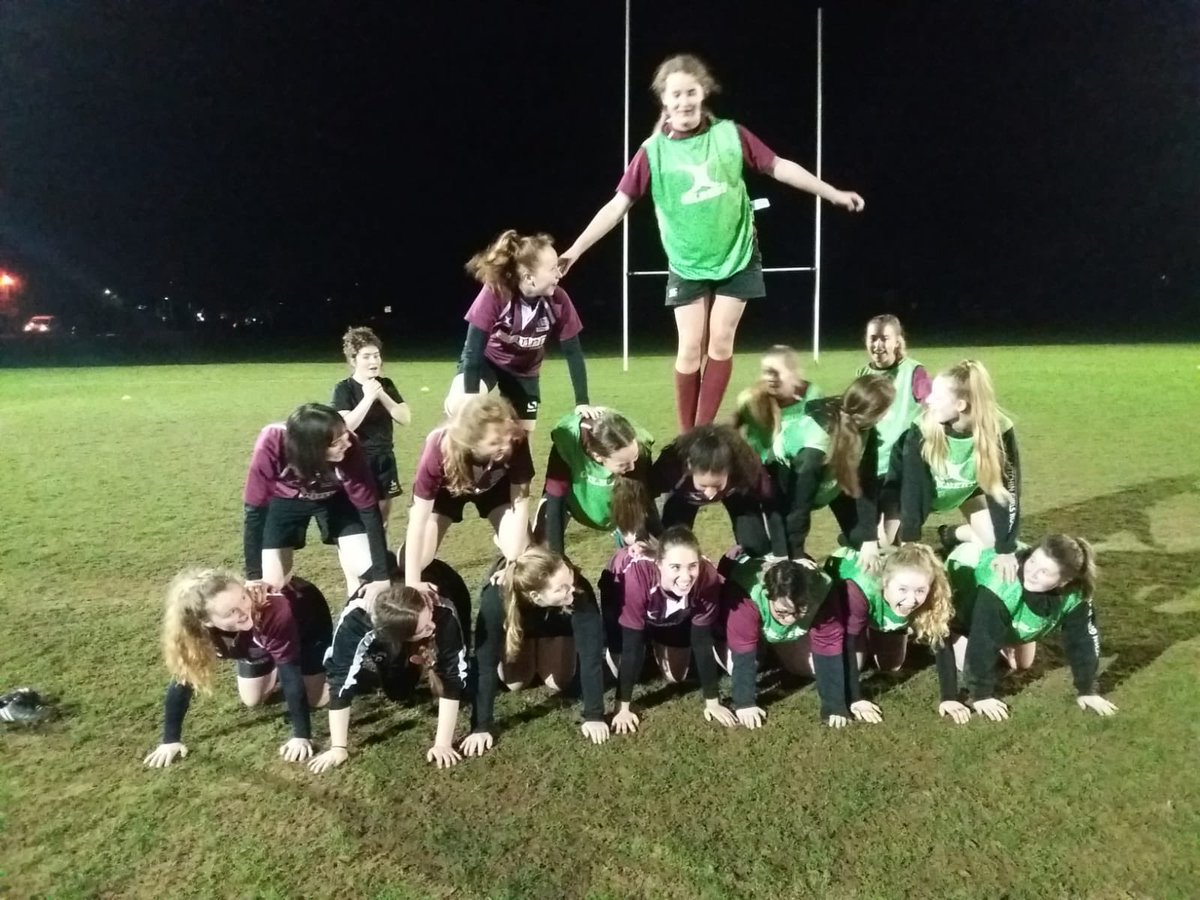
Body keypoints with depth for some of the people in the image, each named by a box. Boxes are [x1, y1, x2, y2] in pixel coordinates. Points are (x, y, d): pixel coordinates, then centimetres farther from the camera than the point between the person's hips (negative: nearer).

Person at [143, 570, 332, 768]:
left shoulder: (276, 610, -46)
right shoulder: (197, 631, -34)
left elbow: (291, 676, -38)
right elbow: (182, 679, -21)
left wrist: (302, 736, -34)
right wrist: (170, 740, -18)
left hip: (308, 620, -3)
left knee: (315, 698, -5)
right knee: (251, 700, 5)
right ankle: (275, 668, 33)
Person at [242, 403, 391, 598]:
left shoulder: (349, 448, -36)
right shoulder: (270, 446, -37)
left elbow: (368, 509, -26)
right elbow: (255, 510, -26)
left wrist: (382, 576, -27)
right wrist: (253, 577, -27)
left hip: (334, 498, 0)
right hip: (285, 499, 0)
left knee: (364, 571, -11)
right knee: (271, 583, -7)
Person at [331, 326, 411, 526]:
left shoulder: (386, 384, 6)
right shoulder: (344, 389, -8)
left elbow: (405, 418, -4)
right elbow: (346, 426, -21)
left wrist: (382, 395, -14)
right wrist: (368, 397, -24)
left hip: (384, 459, 5)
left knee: (383, 515, 11)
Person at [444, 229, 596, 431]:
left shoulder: (558, 300, -24)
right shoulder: (495, 293, -33)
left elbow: (573, 352, -14)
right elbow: (473, 349, -29)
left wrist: (582, 402, -17)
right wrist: (470, 397, -33)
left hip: (525, 371, 3)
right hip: (486, 360, -3)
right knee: (457, 406, -31)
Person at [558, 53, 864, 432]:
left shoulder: (730, 134, -6)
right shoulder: (653, 151, -9)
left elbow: (780, 167, 0)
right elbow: (618, 204, -11)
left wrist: (833, 193, 0)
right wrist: (575, 249, -17)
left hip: (736, 256, 1)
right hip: (687, 264, -1)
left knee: (721, 343, 0)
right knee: (690, 349, -2)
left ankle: (705, 432, 11)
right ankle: (686, 437, 12)